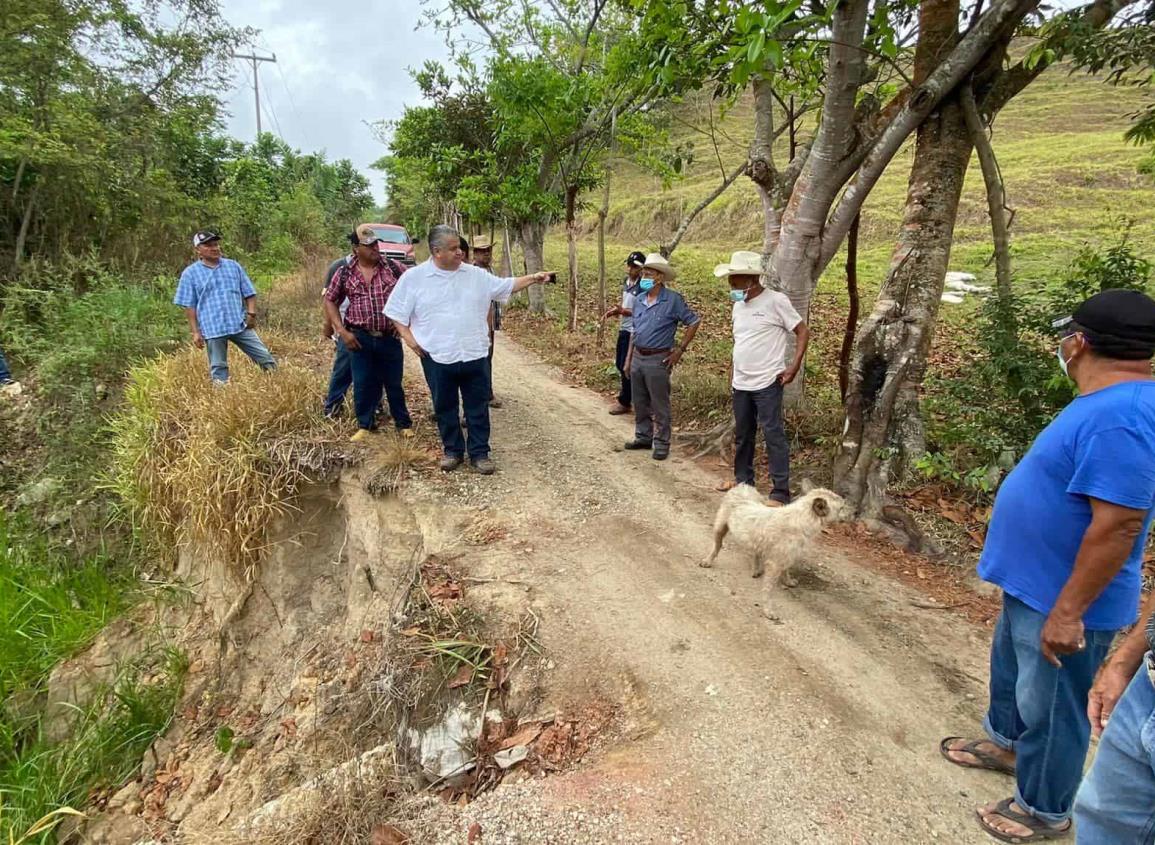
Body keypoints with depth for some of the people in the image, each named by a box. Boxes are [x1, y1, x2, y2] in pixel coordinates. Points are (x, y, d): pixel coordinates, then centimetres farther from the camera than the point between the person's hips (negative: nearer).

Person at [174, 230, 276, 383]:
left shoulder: (233, 266, 9)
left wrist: (251, 313, -5)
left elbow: (249, 293, 12)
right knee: (218, 368, 6)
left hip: (240, 325, 2)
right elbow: (189, 306, 2)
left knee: (266, 359, 2)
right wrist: (195, 332, -3)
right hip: (213, 329, -2)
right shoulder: (190, 273, 2)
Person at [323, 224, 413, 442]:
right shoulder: (344, 273, 1)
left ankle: (404, 424, 25)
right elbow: (330, 301, 9)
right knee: (363, 384, 6)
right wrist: (342, 330, -1)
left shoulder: (393, 268, -2)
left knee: (394, 383, 9)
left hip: (390, 337, 0)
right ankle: (365, 425, 22)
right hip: (360, 338, 1)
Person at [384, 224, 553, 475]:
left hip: (474, 355, 2)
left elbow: (506, 286, 10)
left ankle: (479, 453, 19)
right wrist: (409, 337, -8)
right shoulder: (414, 277, -3)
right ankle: (453, 450, 27)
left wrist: (532, 278, 0)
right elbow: (396, 312, 3)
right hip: (438, 357, -1)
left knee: (478, 407, 7)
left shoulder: (476, 275, 4)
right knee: (445, 407, 11)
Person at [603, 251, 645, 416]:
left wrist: (622, 311, -26)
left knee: (626, 367, -2)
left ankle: (625, 402, 12)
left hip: (634, 331, -9)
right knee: (619, 363, 15)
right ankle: (632, 395, 30)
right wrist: (615, 311, 2)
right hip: (624, 329, 9)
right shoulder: (626, 282, 8)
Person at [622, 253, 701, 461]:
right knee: (640, 403, 15)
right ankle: (643, 437, 29)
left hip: (657, 360, -6)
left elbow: (694, 322, -5)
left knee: (659, 405, 1)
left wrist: (680, 350, -7)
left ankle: (661, 443, 11)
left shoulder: (673, 300, -10)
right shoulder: (639, 300, 8)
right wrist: (629, 357, 16)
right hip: (638, 357, 6)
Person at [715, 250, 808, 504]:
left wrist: (793, 367, -15)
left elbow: (803, 332, -7)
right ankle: (743, 481, 33)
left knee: (773, 435, -5)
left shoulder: (776, 301, -10)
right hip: (740, 384, 7)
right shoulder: (738, 306, 11)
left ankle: (781, 492, 1)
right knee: (742, 435, 17)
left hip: (767, 383, -7)